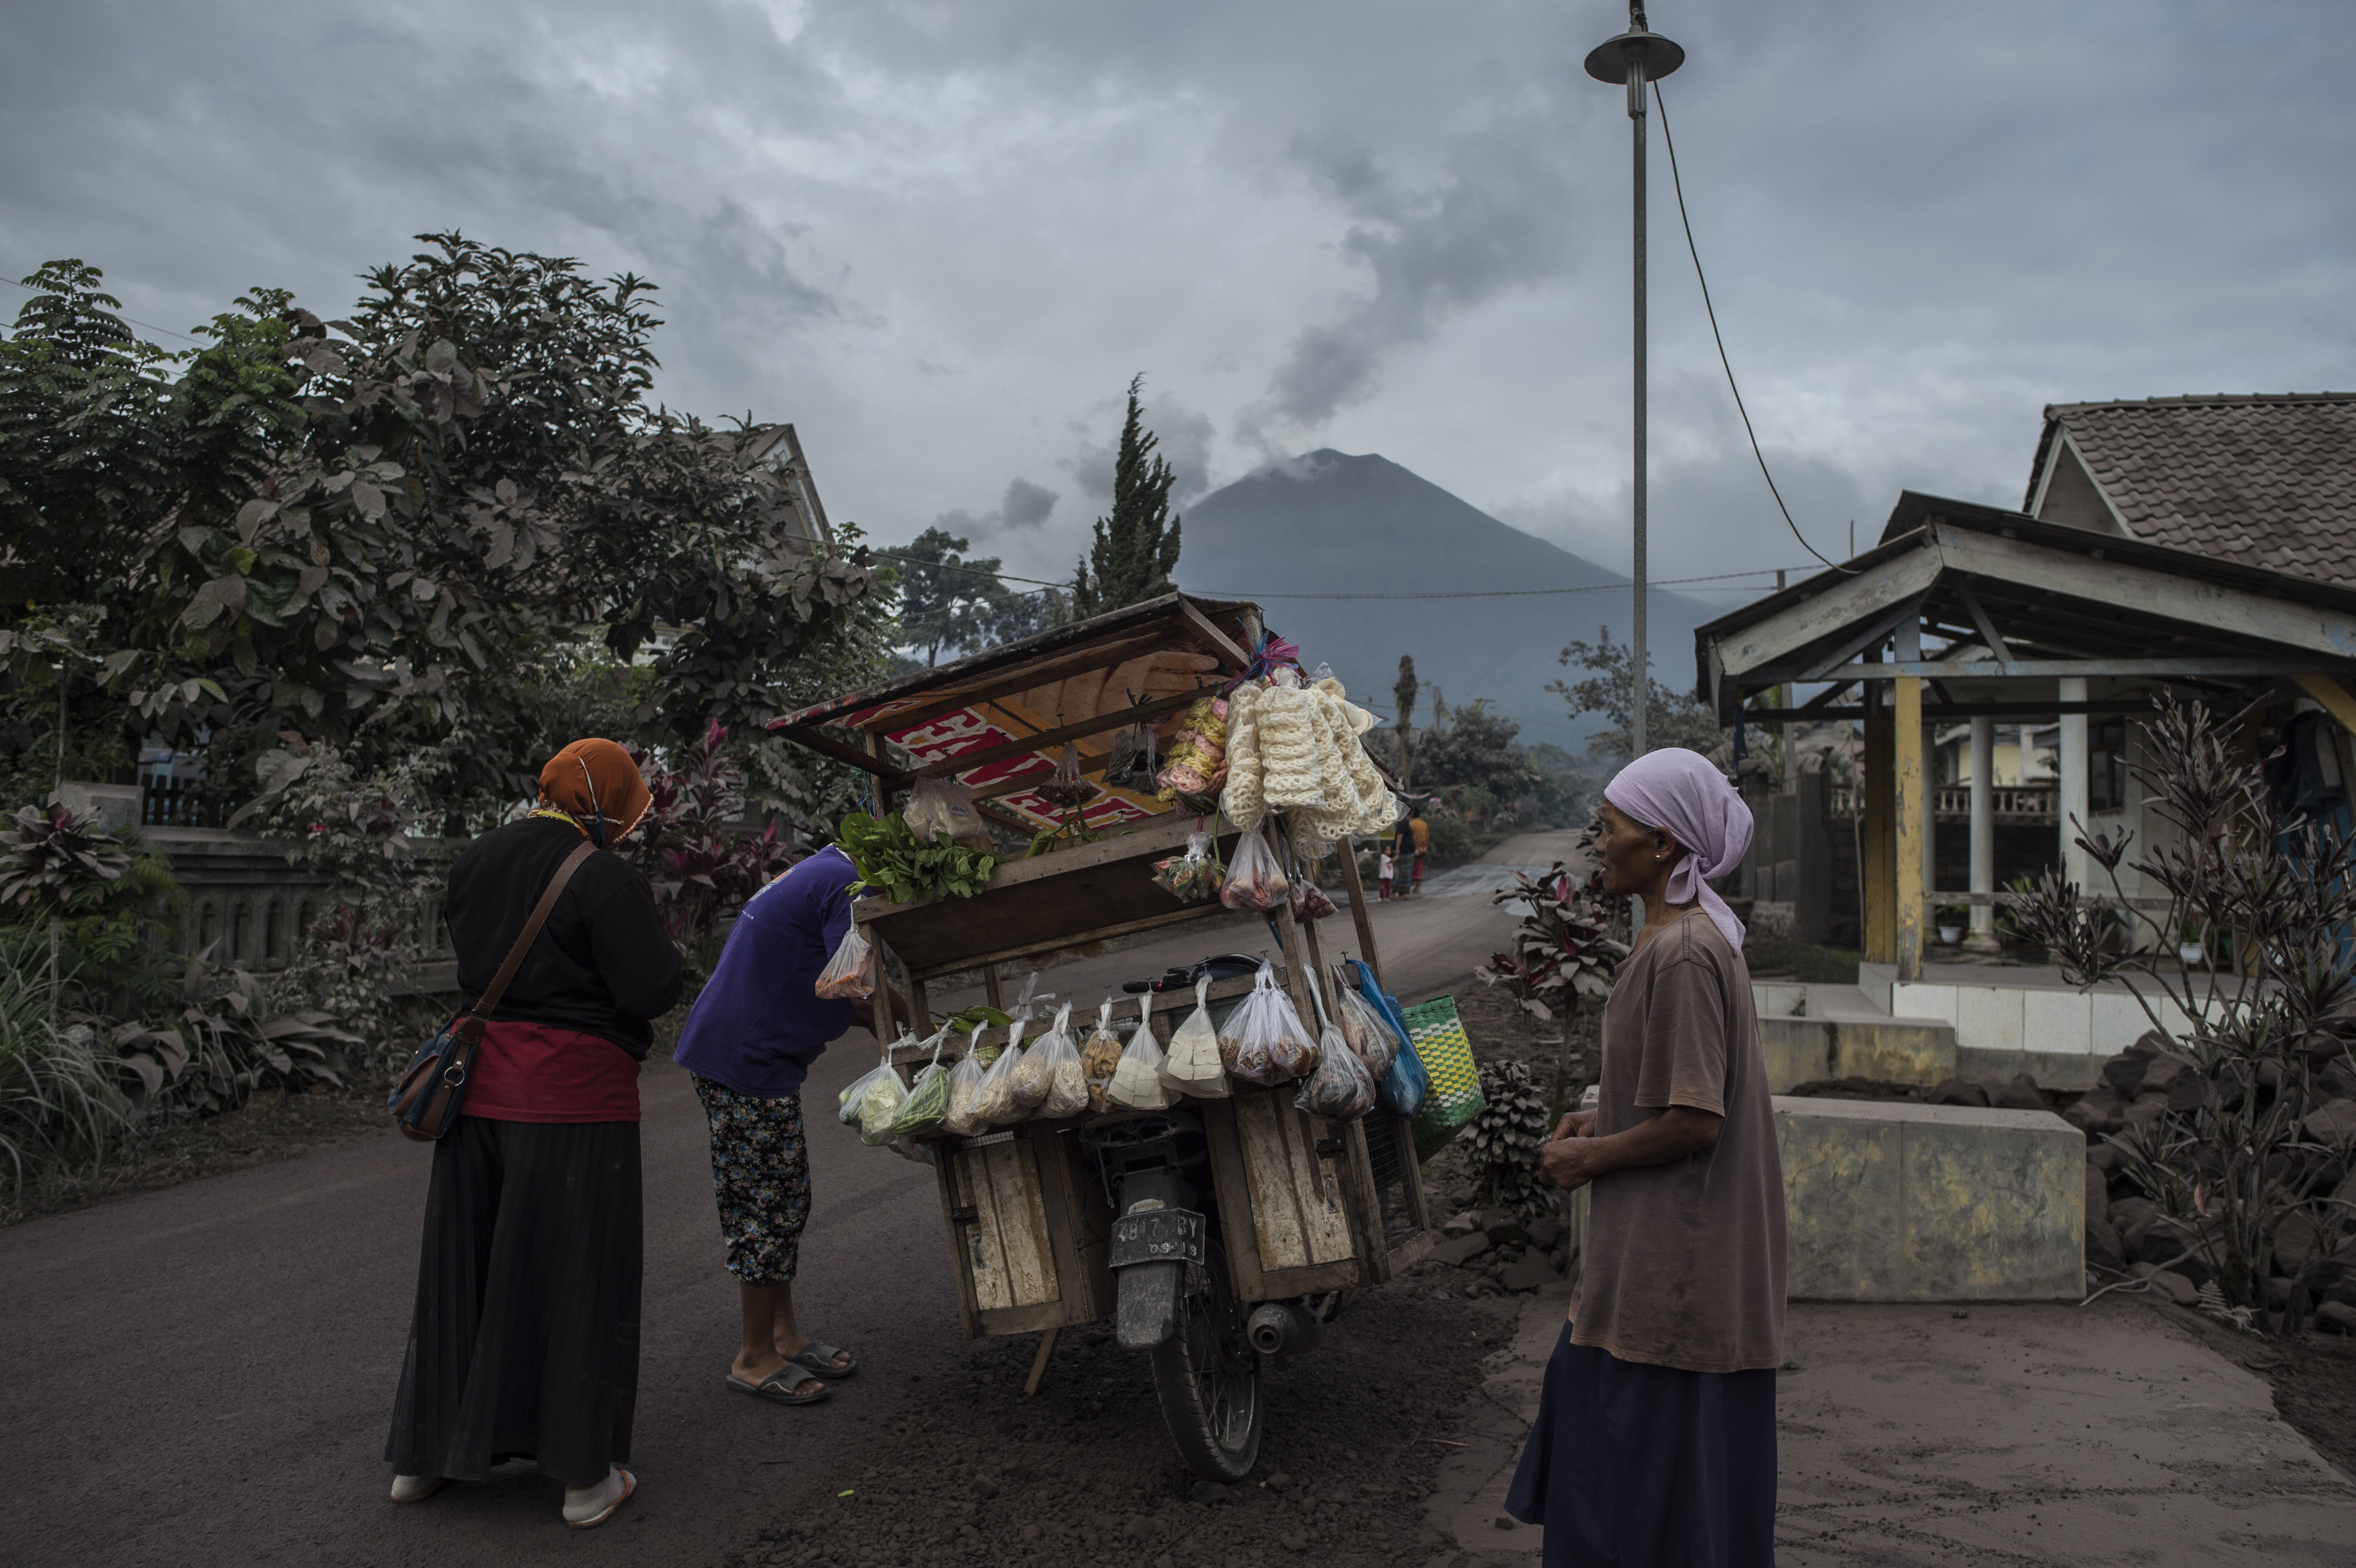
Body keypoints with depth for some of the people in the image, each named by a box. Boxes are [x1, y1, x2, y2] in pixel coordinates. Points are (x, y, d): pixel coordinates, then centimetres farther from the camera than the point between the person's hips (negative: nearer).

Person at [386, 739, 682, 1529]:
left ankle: (422, 1456, 31)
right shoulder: (607, 880, -16)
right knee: (575, 1277, 5)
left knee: (464, 1265, 18)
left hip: (482, 1086, 6)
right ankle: (585, 1477, 15)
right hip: (575, 1092, -6)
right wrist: (659, 945, 1)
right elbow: (651, 991, -17)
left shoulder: (474, 862, 7)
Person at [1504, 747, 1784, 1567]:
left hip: (1673, 1251, -10)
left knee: (1657, 1437, 5)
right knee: (1596, 1400, 21)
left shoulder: (1682, 955, -24)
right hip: (1664, 1239, 10)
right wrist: (1606, 1119, 8)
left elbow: (1694, 1122, -25)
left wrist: (1592, 1157, -12)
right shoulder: (1696, 931, 8)